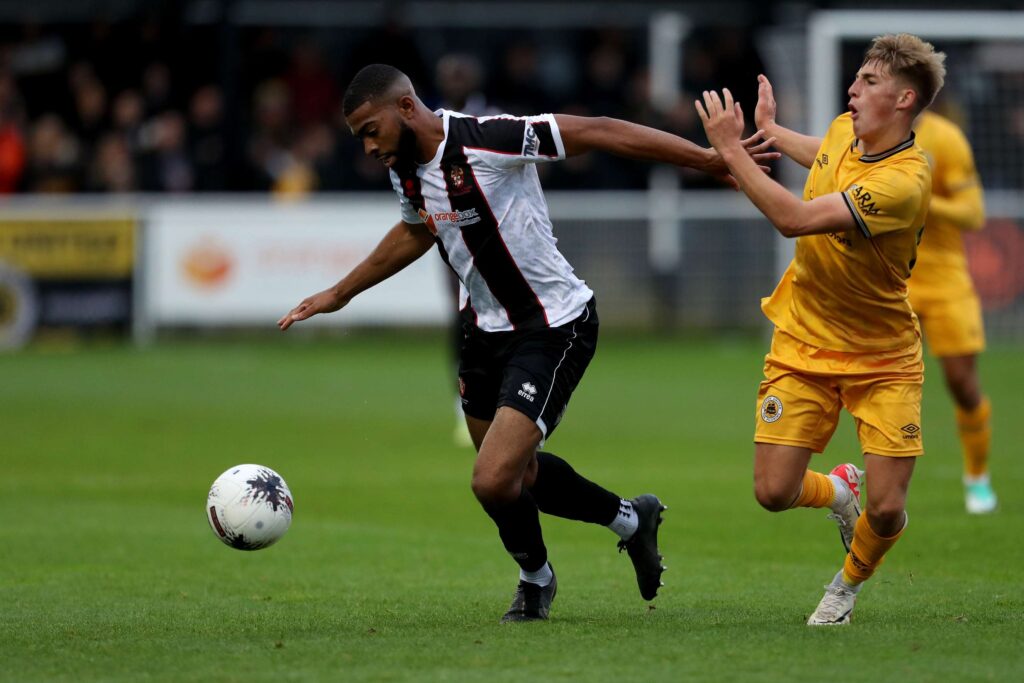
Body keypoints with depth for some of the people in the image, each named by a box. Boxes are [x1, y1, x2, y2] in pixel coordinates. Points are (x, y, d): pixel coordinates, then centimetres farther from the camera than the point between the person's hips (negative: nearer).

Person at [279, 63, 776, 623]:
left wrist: (710, 159, -25)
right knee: (514, 473, 18)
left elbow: (597, 133, -23)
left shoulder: (485, 141, -25)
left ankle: (535, 577, 16)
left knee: (494, 482, -16)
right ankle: (630, 518, 43)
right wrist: (338, 295, 30)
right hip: (486, 328, 9)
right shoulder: (405, 171, 0)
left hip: (554, 329, -9)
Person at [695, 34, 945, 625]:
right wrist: (771, 129, 36)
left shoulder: (905, 181, -27)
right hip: (803, 344, 5)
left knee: (886, 510, -10)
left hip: (883, 358, -5)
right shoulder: (844, 129, -3)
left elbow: (795, 219, -34)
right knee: (774, 492, -6)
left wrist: (733, 149, -28)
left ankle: (851, 582, 24)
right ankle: (838, 490, 30)